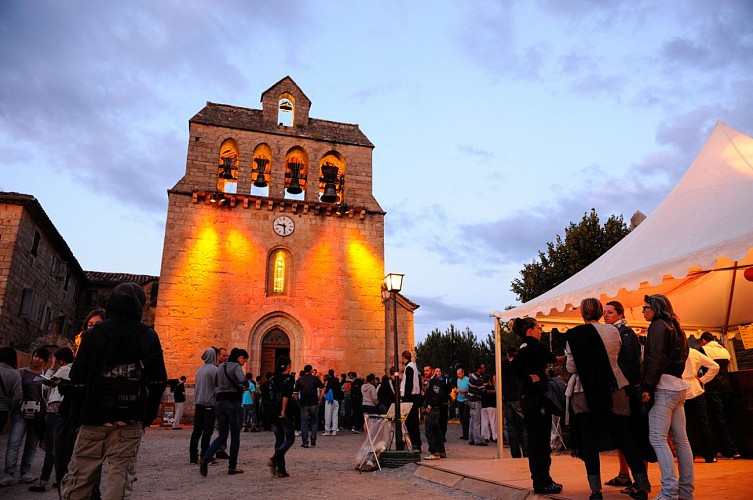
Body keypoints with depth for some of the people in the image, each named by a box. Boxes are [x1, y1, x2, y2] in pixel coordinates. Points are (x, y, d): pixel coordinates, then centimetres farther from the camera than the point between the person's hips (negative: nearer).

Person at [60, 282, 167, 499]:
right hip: (130, 420, 0)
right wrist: (147, 417, 7)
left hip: (94, 416, 0)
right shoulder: (149, 337, 3)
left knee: (80, 475, 8)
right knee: (120, 474, 2)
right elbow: (158, 381, -1)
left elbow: (78, 379, -2)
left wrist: (78, 415, 7)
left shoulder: (93, 333, 2)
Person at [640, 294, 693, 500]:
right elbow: (680, 358, 20)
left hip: (663, 386, -9)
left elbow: (656, 359, -16)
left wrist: (647, 387, -17)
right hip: (678, 386, 9)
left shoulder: (658, 325, -7)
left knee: (657, 438, -11)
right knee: (680, 439, 10)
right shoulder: (676, 328, 20)